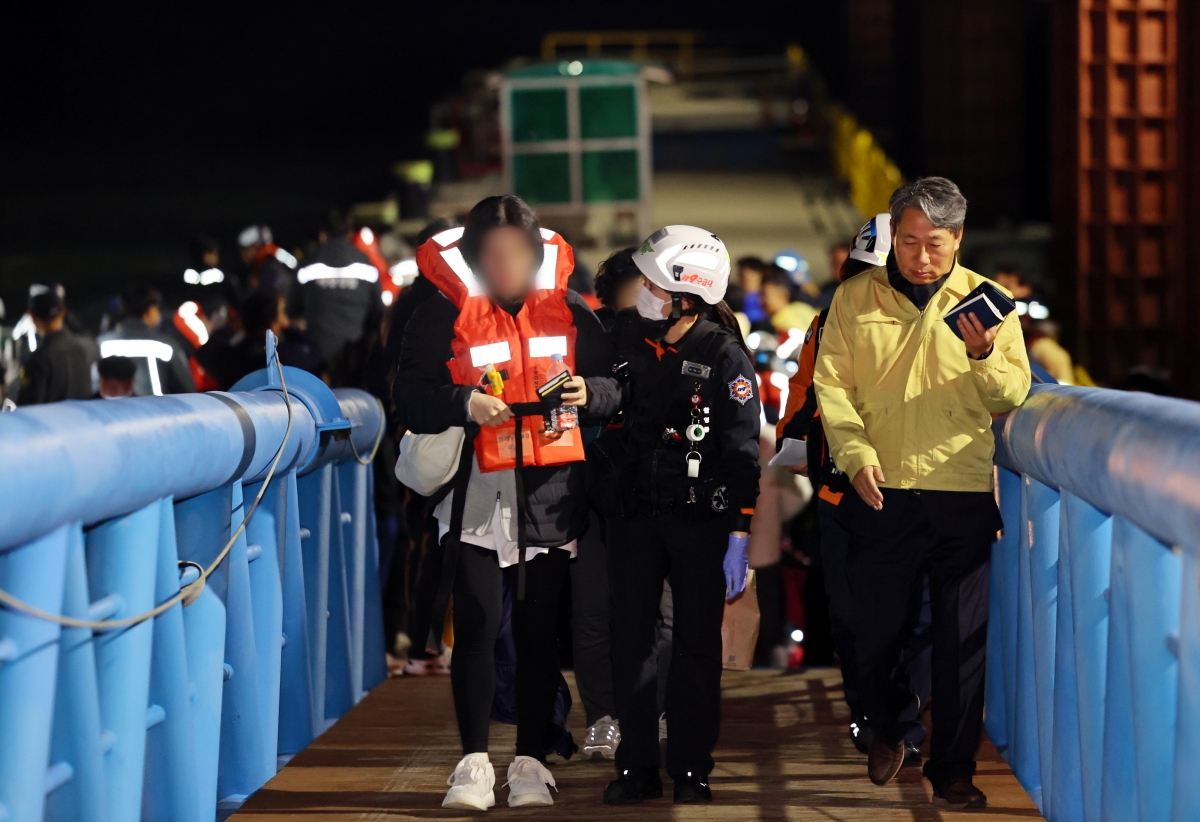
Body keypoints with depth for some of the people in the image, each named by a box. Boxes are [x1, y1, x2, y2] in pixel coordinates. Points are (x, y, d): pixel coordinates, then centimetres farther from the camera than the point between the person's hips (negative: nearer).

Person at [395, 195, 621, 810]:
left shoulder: (568, 310, 7)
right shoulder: (442, 314, -1)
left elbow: (615, 386, 11)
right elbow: (411, 399, -5)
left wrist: (588, 393, -11)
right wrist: (463, 404, -23)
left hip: (551, 488, 2)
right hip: (477, 489, -2)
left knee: (539, 627, 6)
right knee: (476, 625, -6)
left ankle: (531, 761, 13)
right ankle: (474, 764, 1)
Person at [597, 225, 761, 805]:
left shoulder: (724, 355, -10)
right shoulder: (625, 335, 1)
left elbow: (742, 449, -10)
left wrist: (739, 535, -14)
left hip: (700, 517, -3)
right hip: (632, 513, 3)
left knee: (697, 643, 4)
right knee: (631, 638, 3)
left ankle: (691, 768, 12)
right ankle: (637, 766, 11)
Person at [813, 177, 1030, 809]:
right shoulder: (855, 298, 6)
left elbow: (1013, 395, 3)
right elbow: (832, 385, 3)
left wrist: (983, 357, -18)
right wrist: (855, 455, -11)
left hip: (963, 495, 0)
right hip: (882, 494, 0)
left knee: (961, 637, 0)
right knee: (879, 627, 6)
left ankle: (953, 768, 12)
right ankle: (889, 730, 34)